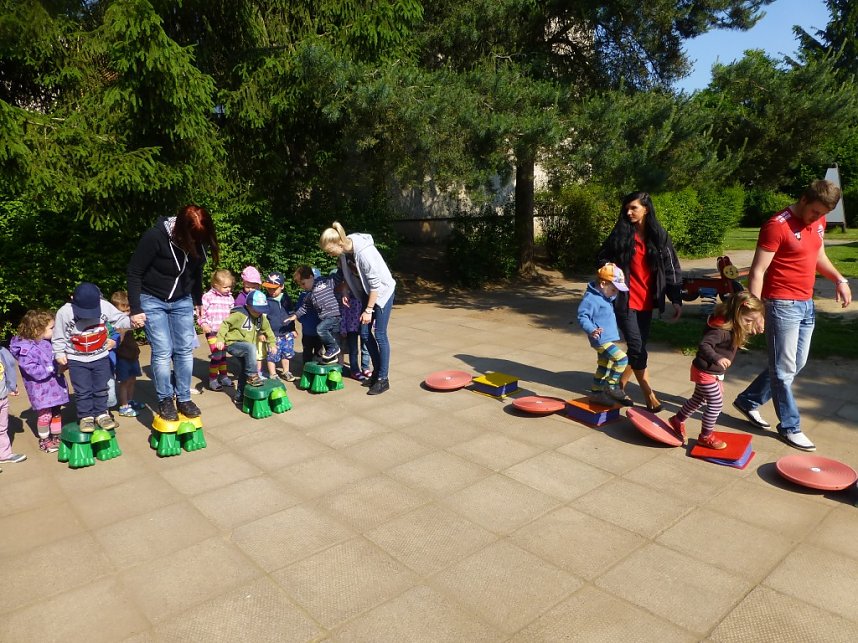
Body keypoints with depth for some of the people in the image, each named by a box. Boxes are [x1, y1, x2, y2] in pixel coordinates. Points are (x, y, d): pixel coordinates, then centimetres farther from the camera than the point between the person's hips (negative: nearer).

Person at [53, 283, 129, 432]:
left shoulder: (105, 306, -15)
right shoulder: (64, 313, -15)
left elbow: (120, 319, -10)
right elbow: (59, 337, -4)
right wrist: (59, 353, -2)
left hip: (101, 357, 1)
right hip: (77, 360, -1)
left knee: (101, 388, 10)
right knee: (83, 391, 3)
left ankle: (101, 414, 22)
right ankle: (86, 417, 16)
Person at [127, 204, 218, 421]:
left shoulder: (198, 240, -12)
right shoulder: (155, 237, -26)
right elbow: (134, 273, -16)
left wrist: (197, 301, 15)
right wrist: (135, 309, -15)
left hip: (182, 301, 4)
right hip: (152, 301, -4)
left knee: (185, 350, 1)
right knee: (162, 352, -8)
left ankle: (183, 399, 14)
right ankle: (165, 401, 8)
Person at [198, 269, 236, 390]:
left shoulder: (229, 297, 6)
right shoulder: (208, 297, -10)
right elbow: (201, 311, -8)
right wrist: (203, 324, -16)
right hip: (212, 331, -6)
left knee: (223, 354, 16)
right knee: (216, 355, -9)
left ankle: (223, 376, 28)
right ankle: (212, 379, 2)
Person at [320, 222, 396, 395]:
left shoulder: (364, 252, -32)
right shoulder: (345, 249, -9)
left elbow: (375, 284, -25)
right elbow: (346, 273, 10)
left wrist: (368, 310, -20)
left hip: (383, 291, -8)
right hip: (368, 292, 8)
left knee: (379, 335, -6)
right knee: (365, 334, 7)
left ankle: (383, 379, 3)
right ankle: (377, 371, 21)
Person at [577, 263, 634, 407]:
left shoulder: (605, 297, 12)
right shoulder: (591, 298, -19)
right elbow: (582, 317, -24)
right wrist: (591, 330, -37)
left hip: (608, 339, 10)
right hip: (601, 339, -10)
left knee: (603, 367, 17)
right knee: (621, 358, -17)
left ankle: (596, 392, 28)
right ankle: (611, 386, -4)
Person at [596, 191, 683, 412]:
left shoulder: (659, 236, 4)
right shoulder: (620, 234, -2)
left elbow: (671, 269, 4)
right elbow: (601, 258, 9)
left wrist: (676, 299, -2)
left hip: (646, 302, 3)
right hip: (625, 300, -3)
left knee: (638, 347, 9)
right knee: (637, 349, -5)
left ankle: (620, 385, 27)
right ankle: (649, 395, 6)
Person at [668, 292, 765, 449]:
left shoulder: (735, 327, 0)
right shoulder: (721, 329, -30)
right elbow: (704, 345, -39)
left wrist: (754, 329, 1)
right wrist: (717, 358, -54)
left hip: (715, 372, 10)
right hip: (705, 372, -10)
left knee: (699, 399, 23)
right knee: (716, 404, -3)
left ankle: (677, 420, 40)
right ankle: (705, 436, 13)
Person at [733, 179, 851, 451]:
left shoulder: (818, 221, 8)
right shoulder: (777, 226, -16)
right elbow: (757, 271, -17)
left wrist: (840, 280, 7)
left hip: (806, 304, 9)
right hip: (783, 305, -9)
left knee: (796, 364, 15)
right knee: (785, 369, 2)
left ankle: (748, 401, 28)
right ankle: (790, 427, 15)